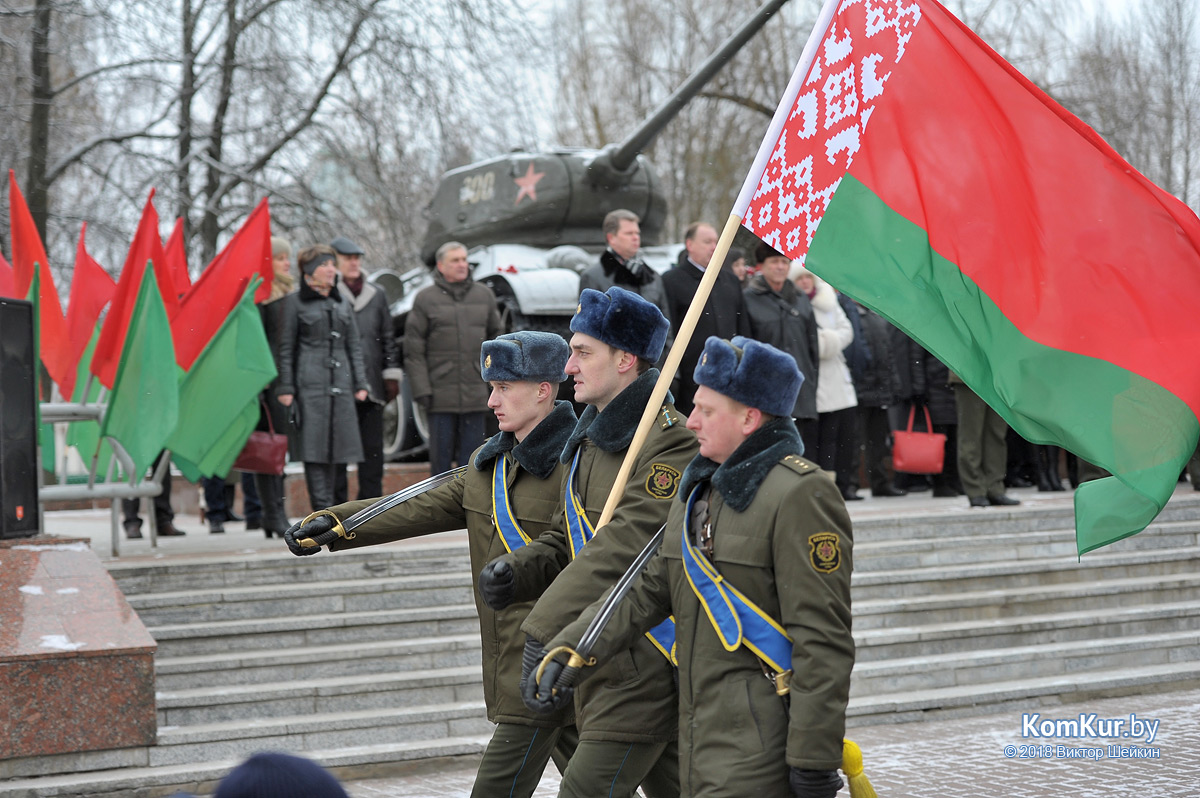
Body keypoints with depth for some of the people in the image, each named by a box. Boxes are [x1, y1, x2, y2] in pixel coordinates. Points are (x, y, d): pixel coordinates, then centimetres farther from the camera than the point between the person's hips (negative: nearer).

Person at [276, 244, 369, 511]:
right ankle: (323, 509, -9)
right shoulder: (296, 302, 2)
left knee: (334, 447, 4)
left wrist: (360, 383, 10)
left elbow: (354, 346, 18)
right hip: (309, 383, -5)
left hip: (340, 383, 5)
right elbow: (286, 347, 0)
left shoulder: (341, 304, 17)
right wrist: (286, 387, -6)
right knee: (314, 446, -8)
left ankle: (328, 507, 12)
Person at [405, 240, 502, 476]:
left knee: (471, 455, 5)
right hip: (441, 394, -2)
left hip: (475, 393, 2)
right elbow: (413, 350, 0)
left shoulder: (484, 295, 11)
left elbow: (496, 337, 19)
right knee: (441, 455, 2)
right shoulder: (426, 299, 1)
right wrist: (421, 389, -7)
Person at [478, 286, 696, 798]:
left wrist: (546, 625, -29)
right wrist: (516, 570, -1)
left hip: (643, 665, -9)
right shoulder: (593, 439, 15)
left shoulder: (669, 440, -16)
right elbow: (565, 541, 20)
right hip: (600, 659, 9)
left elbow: (625, 547, -26)